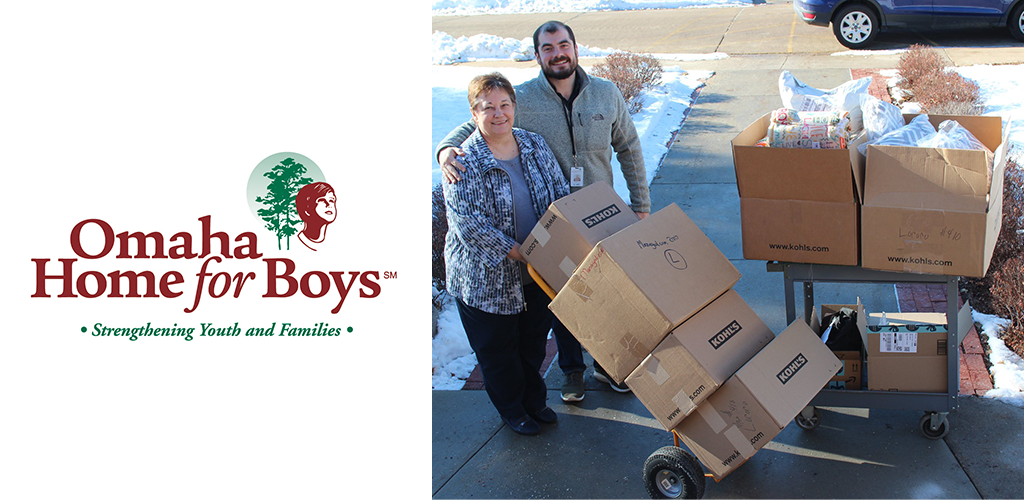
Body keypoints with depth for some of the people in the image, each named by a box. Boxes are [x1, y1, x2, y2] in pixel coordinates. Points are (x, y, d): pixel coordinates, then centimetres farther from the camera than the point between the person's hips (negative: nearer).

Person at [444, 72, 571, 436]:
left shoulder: (535, 146, -1)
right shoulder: (464, 163, -20)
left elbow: (561, 194, 5)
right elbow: (468, 223, -24)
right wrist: (517, 253, -25)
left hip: (537, 272, 5)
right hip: (485, 277, -5)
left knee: (534, 341, 22)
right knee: (498, 349, 13)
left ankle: (535, 401, 44)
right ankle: (512, 410, 36)